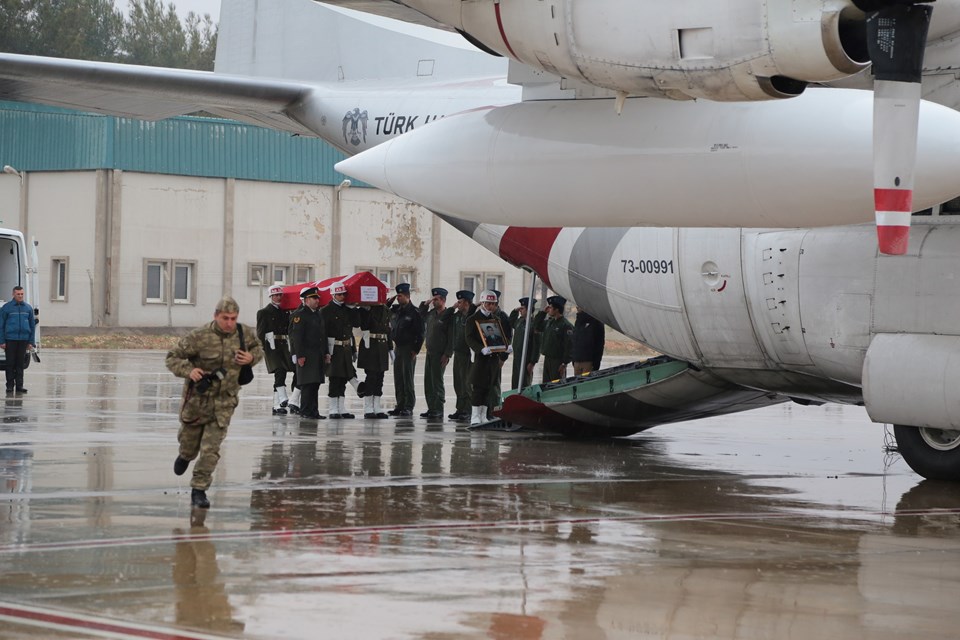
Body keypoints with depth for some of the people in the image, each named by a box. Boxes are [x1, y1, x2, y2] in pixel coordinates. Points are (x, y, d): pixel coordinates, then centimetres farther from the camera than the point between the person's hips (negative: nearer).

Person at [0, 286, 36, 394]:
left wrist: (31, 342, 7)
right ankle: (10, 385, 4)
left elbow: (32, 326, 12)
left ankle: (19, 385, 8)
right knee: (10, 363, -1)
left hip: (23, 340, 2)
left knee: (20, 364, 4)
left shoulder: (28, 308, 9)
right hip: (10, 339, -2)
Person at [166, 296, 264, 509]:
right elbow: (172, 357, -10)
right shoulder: (199, 337, -18)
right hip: (198, 398, -1)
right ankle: (185, 457, 54)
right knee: (189, 441, 18)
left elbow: (258, 349, 16)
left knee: (211, 449, -6)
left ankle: (199, 490, 4)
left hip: (224, 402, 1)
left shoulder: (245, 334, -6)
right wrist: (188, 370, -28)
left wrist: (251, 358, -7)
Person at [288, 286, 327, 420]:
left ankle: (314, 411, 13)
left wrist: (325, 353, 16)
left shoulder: (318, 315, 17)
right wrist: (300, 356, -19)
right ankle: (305, 412, -6)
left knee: (315, 384, 9)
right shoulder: (300, 315, -9)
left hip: (318, 356, 8)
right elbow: (296, 337, -14)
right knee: (308, 384, -9)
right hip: (306, 356, -8)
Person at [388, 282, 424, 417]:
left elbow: (420, 334, -10)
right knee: (398, 380, 8)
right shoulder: (396, 310, 11)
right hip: (397, 348, 7)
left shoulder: (414, 312, -8)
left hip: (408, 350, -7)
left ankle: (408, 407, -2)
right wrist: (389, 302, 6)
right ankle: (400, 406, 14)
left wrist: (415, 350, -14)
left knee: (407, 379, -6)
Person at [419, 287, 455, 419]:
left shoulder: (449, 315, -10)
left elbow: (452, 337, -14)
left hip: (440, 355, -8)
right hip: (429, 353, 8)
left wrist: (447, 355, -18)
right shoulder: (431, 314, 12)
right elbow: (421, 314, 34)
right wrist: (425, 304, 15)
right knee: (428, 382, 8)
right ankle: (431, 409, 13)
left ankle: (438, 410, -1)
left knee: (437, 382, -5)